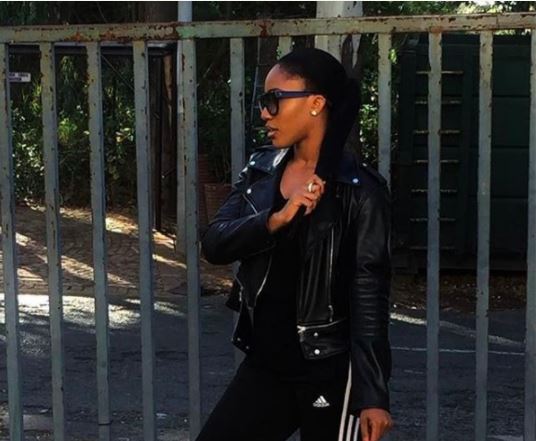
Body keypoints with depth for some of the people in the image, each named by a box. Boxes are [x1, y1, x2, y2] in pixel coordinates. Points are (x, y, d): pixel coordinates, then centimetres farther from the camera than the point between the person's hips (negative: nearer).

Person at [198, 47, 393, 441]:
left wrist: (373, 393, -16)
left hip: (330, 369, -6)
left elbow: (369, 293, -13)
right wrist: (276, 220, -22)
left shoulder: (359, 189, -12)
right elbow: (214, 245, -4)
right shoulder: (260, 171, 6)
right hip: (266, 362, 6)